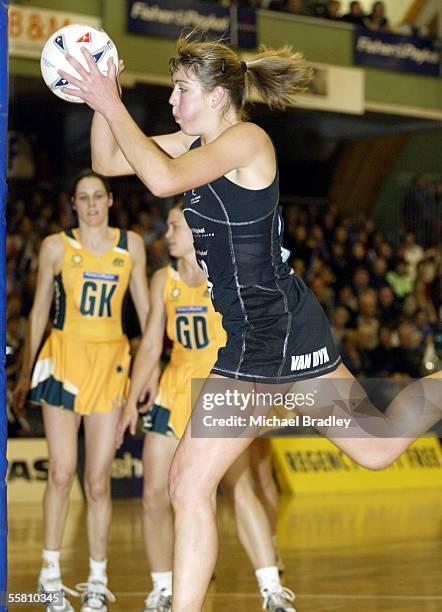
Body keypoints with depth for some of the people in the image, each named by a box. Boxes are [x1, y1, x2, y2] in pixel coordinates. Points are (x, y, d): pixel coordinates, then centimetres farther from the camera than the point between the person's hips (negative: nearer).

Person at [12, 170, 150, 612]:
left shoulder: (130, 245, 7)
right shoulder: (56, 246, 2)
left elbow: (145, 308, 11)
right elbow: (39, 311, 8)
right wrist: (26, 374, 8)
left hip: (111, 360, 1)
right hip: (63, 356, -1)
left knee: (98, 480, -1)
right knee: (61, 473, -7)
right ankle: (50, 573, 7)